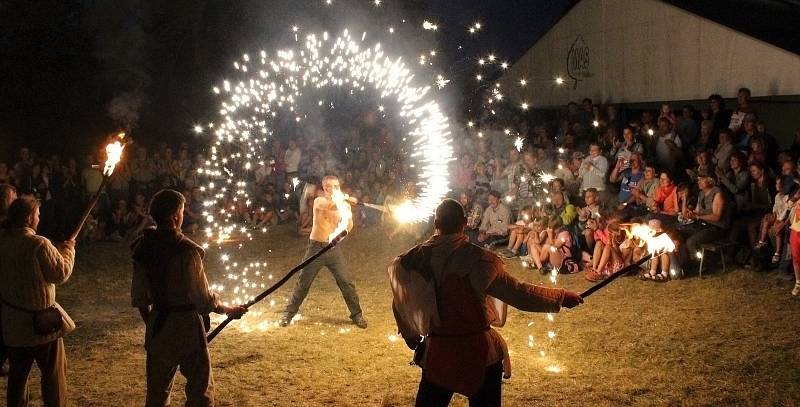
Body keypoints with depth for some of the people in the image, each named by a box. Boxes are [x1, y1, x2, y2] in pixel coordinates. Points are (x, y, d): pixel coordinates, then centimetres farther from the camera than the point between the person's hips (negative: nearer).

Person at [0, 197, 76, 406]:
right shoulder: (39, 244, -22)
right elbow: (61, 274, -14)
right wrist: (68, 250, 1)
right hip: (40, 320, -6)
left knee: (17, 372, 19)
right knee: (53, 372, 8)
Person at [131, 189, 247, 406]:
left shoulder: (143, 248, -2)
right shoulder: (187, 251, -20)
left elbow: (139, 297, 5)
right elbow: (203, 299, -17)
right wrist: (229, 310, 0)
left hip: (157, 328, 6)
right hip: (186, 328, -6)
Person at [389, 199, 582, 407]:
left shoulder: (416, 258, -6)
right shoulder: (478, 259, -17)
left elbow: (400, 303, 5)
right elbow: (518, 293, -13)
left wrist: (410, 335, 24)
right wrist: (562, 297, 0)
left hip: (436, 351, 3)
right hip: (478, 351, -3)